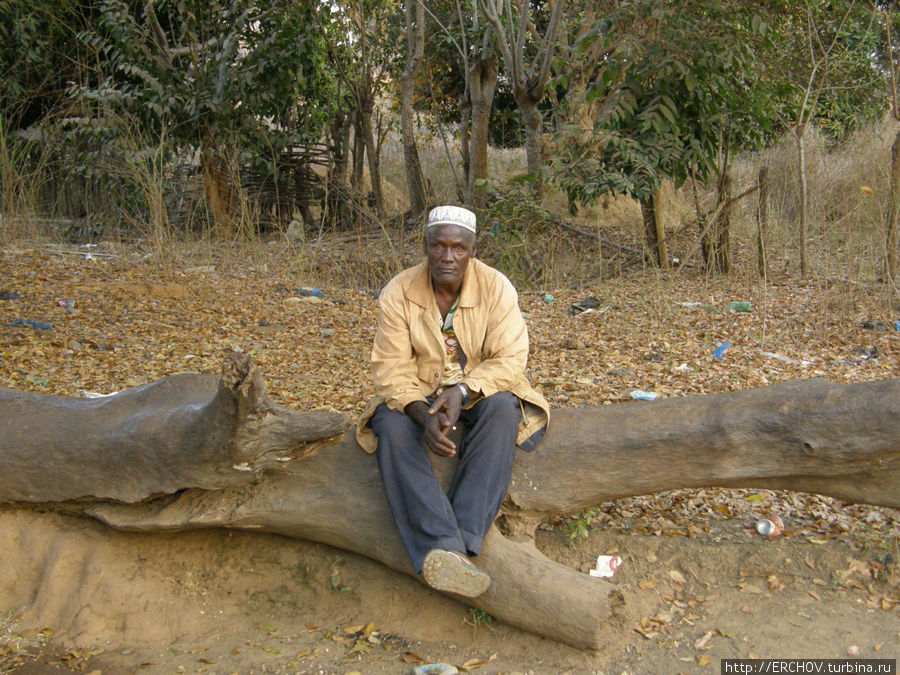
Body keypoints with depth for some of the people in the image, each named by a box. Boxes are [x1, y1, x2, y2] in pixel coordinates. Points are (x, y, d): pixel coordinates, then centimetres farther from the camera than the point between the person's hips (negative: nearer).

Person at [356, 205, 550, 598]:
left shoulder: (497, 288, -11)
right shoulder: (398, 293, -11)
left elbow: (509, 360, -15)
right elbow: (392, 370, -15)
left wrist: (462, 391, -33)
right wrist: (424, 414, -34)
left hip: (480, 393, 0)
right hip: (418, 397, 1)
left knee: (503, 409, -34)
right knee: (392, 425, -31)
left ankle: (463, 538, -39)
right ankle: (445, 548, -45)